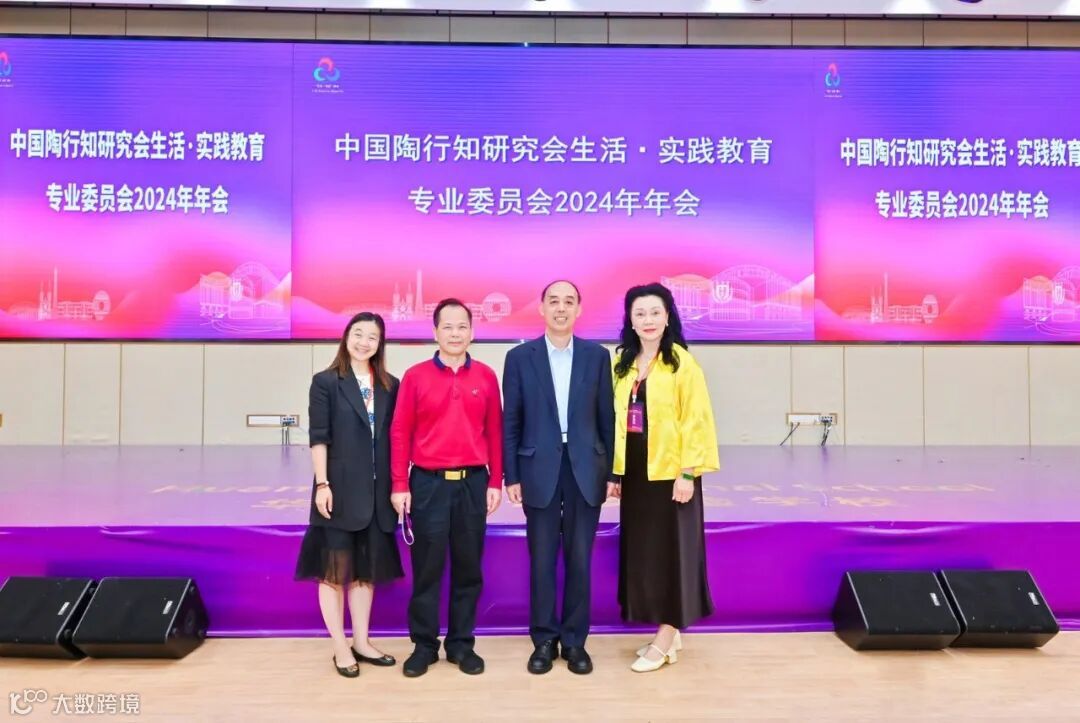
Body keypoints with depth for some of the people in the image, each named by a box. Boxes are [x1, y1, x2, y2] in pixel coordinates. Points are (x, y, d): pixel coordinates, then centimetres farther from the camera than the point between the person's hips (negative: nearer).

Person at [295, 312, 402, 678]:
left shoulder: (390, 386, 8)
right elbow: (318, 438, -7)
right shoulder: (326, 382, -2)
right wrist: (322, 484, -14)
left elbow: (396, 439, 8)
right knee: (335, 568, 4)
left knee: (368, 567, 12)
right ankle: (341, 648, 15)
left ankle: (361, 642, 24)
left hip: (377, 492, 4)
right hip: (340, 489, -4)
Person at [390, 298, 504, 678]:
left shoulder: (486, 376, 4)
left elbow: (495, 431, 5)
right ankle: (424, 644, 20)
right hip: (428, 483, -1)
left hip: (473, 483, 2)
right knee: (426, 567, 6)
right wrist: (400, 485, -4)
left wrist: (495, 482, 2)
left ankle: (462, 643, 23)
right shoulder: (415, 376, -1)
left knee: (468, 566, 9)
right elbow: (400, 433, -1)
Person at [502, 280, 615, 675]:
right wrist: (511, 476, -2)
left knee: (579, 560, 8)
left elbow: (607, 417, 5)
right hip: (540, 470, 0)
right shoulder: (520, 357, 1)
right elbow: (511, 421, 1)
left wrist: (612, 472, 2)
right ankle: (544, 640, 23)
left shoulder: (597, 355, 4)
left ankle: (575, 640, 22)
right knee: (542, 561, 8)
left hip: (586, 469, 1)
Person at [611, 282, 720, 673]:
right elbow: (617, 418, 9)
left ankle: (665, 639, 15)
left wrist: (688, 472, -16)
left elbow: (695, 420, -12)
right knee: (641, 551, 12)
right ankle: (668, 633, 26)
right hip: (634, 472, 6)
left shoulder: (682, 362, -9)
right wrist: (614, 470, 7)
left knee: (670, 550, 3)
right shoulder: (622, 363, 8)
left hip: (670, 471, -6)